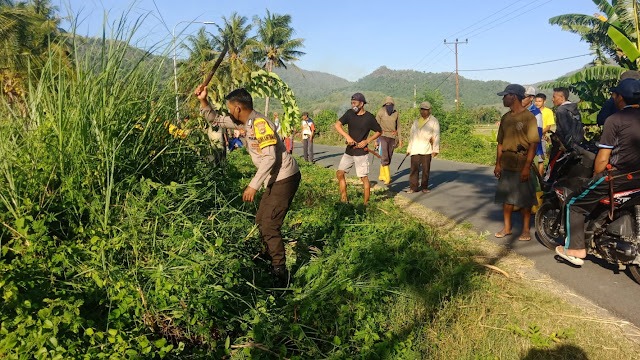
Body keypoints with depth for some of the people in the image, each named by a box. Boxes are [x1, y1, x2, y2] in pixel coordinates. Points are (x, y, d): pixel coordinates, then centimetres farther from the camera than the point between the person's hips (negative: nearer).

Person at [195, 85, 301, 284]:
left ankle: (280, 273, -2)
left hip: (285, 179, -10)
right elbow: (215, 120, 17)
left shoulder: (260, 123, -20)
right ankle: (272, 262, 30)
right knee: (261, 221, 17)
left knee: (269, 225, -10)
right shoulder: (246, 121, 9)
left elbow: (270, 158, -27)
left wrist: (254, 185, -29)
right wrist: (203, 100, 4)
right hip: (275, 180, 10)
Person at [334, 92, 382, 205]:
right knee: (340, 173, 3)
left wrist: (367, 141, -11)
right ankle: (344, 198, 14)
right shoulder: (349, 113, 2)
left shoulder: (369, 117, -8)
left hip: (361, 153, -5)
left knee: (364, 177, -3)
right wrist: (347, 137, -21)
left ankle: (366, 203, 6)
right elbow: (337, 125, -7)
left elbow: (379, 131, 3)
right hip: (349, 151, 5)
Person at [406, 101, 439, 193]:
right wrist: (409, 148, 18)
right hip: (415, 149, 3)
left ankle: (424, 187, 16)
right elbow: (411, 135, 21)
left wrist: (435, 149, -7)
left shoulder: (433, 121, 5)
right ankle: (413, 187, 1)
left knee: (426, 169, 4)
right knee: (414, 169, -3)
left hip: (427, 150, -3)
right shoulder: (416, 121, 18)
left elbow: (436, 136, 1)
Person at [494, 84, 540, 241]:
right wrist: (498, 164, 11)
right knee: (506, 198, 12)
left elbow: (533, 143, -14)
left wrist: (527, 167, -19)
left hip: (522, 166, -6)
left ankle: (525, 229, 17)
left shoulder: (528, 117, -10)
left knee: (525, 200, 4)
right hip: (506, 166, 6)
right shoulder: (505, 118, 11)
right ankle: (507, 227, 25)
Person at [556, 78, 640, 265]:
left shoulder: (615, 119, -11)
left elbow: (602, 159, -12)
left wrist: (596, 179, 5)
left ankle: (575, 249, 4)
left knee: (575, 204, 5)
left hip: (619, 176, -7)